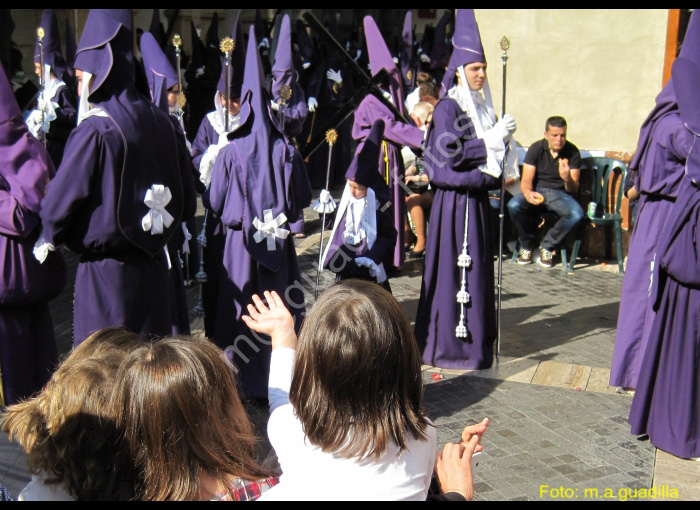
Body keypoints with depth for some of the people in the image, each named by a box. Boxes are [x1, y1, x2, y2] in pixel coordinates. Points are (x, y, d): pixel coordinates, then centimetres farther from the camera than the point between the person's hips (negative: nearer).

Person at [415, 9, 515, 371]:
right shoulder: (448, 107, -10)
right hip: (454, 201, -8)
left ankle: (475, 338, 22)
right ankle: (449, 344, 7)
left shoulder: (482, 105, 14)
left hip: (477, 199, 8)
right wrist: (491, 139, -14)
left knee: (477, 267, 11)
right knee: (454, 269, -3)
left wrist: (502, 138, 0)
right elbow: (451, 154, -18)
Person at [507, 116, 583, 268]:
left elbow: (573, 189, -6)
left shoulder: (573, 152, -4)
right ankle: (528, 245, -6)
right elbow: (526, 181, -11)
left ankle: (547, 246, -7)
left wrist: (567, 179, -32)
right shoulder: (536, 149, -5)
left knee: (577, 214, -32)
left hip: (560, 194, 0)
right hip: (536, 191, 0)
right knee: (513, 205, -32)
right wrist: (528, 193, -36)